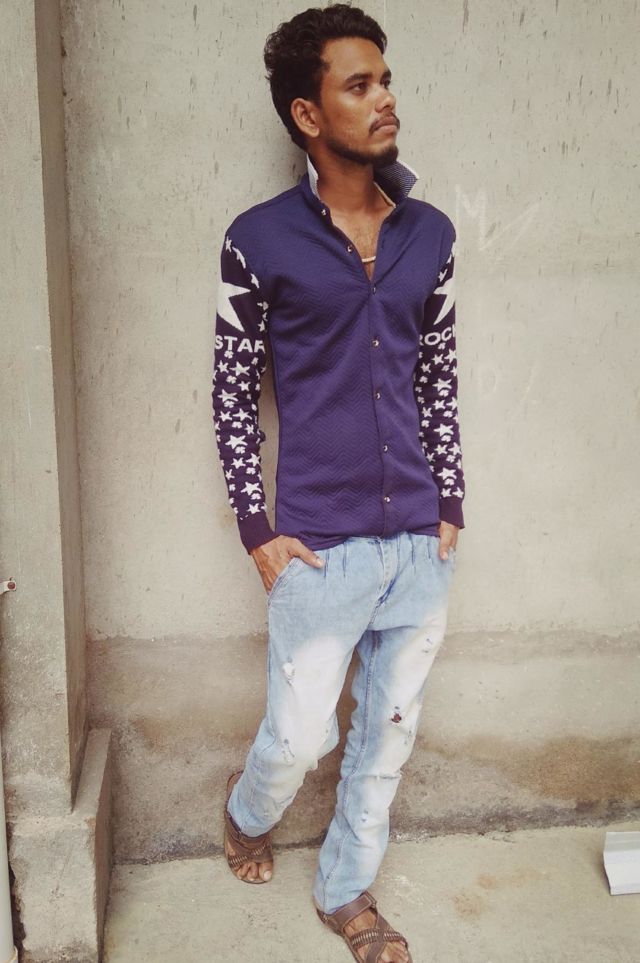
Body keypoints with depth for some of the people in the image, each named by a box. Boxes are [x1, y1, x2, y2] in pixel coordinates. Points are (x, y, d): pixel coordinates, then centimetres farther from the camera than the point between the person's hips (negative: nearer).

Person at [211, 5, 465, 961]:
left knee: (390, 730, 15)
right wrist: (259, 532, -6)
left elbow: (439, 380, 10)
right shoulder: (260, 240, -7)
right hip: (319, 547, -4)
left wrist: (449, 509, 7)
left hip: (420, 543, 4)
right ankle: (248, 811, 43)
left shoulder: (430, 234, 4)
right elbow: (232, 395, -3)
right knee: (300, 736, 7)